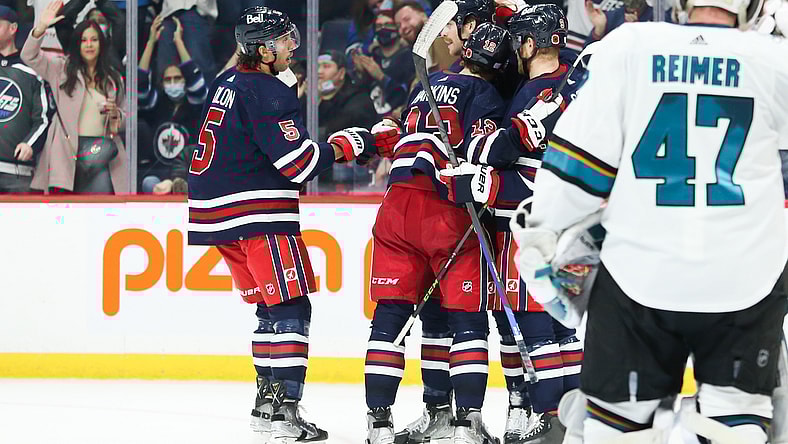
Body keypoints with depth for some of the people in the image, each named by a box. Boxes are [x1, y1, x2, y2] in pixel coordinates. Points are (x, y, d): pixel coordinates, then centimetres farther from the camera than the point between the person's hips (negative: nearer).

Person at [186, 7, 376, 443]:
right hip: (257, 215, -10)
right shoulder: (267, 93, -15)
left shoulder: (227, 84, 14)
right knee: (290, 309, -9)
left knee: (270, 307, 17)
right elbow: (298, 162, -20)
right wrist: (346, 145, -6)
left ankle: (267, 400, 18)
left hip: (220, 213, 10)